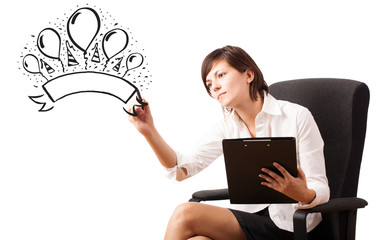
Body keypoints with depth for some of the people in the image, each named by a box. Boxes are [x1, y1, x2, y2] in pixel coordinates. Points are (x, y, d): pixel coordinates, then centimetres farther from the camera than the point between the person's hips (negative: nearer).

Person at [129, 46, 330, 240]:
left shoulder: (297, 117, -6)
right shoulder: (227, 126, 10)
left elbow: (322, 190, -7)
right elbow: (182, 169, -1)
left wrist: (303, 194, -31)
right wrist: (149, 131, -13)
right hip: (249, 216, 5)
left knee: (186, 213, -22)